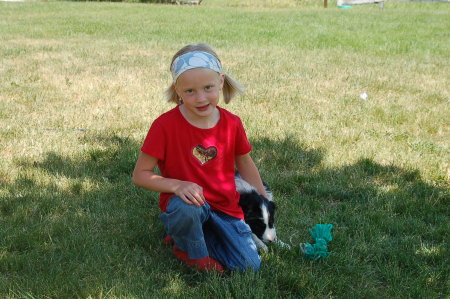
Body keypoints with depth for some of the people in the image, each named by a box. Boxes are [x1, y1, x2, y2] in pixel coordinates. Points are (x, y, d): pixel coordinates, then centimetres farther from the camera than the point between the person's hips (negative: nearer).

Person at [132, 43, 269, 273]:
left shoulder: (232, 123, -6)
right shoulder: (165, 125, -18)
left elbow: (245, 163, 12)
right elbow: (139, 175, -14)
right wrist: (177, 186, -31)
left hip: (225, 208, 4)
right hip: (183, 202, -4)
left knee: (249, 265, -9)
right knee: (187, 206, -39)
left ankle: (191, 233, 15)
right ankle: (192, 252, -4)